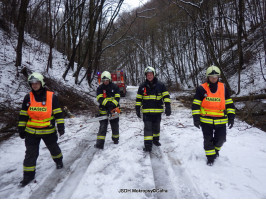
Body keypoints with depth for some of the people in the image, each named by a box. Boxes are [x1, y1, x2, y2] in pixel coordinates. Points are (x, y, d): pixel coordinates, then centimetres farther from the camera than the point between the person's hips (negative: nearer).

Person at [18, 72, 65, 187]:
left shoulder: (51, 96, -8)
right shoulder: (28, 98, 0)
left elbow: (58, 113, -6)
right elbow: (23, 115, 5)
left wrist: (61, 126, -9)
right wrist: (21, 129, 5)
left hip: (48, 131, -1)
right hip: (31, 132, 2)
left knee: (53, 148, 18)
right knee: (30, 154, 5)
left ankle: (58, 161, 46)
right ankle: (28, 175, 20)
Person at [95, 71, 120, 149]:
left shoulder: (115, 87, 1)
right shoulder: (100, 88, -1)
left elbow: (117, 98, -7)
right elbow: (99, 99, -13)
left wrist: (113, 105, -24)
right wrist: (107, 103, -28)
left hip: (114, 110, 1)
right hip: (104, 110, -1)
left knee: (115, 126, 14)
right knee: (102, 127, -6)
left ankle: (116, 139, 35)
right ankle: (100, 144, -6)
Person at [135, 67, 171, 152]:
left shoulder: (160, 85, 1)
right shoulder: (142, 86, 3)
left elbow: (166, 96, 0)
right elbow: (138, 98, 7)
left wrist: (168, 107, -8)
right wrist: (137, 109, 3)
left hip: (157, 111, 1)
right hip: (146, 111, -1)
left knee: (156, 127, 15)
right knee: (148, 127, -6)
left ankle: (156, 139, 36)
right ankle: (148, 145, -3)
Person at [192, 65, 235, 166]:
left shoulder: (223, 88, 4)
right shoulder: (202, 89, -5)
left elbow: (229, 103, 10)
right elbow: (195, 104, -3)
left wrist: (231, 117, 5)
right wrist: (196, 118, -7)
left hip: (220, 120, 2)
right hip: (206, 120, -2)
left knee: (220, 139, 8)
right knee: (208, 139, 5)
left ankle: (216, 149, 39)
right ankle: (210, 157, 22)